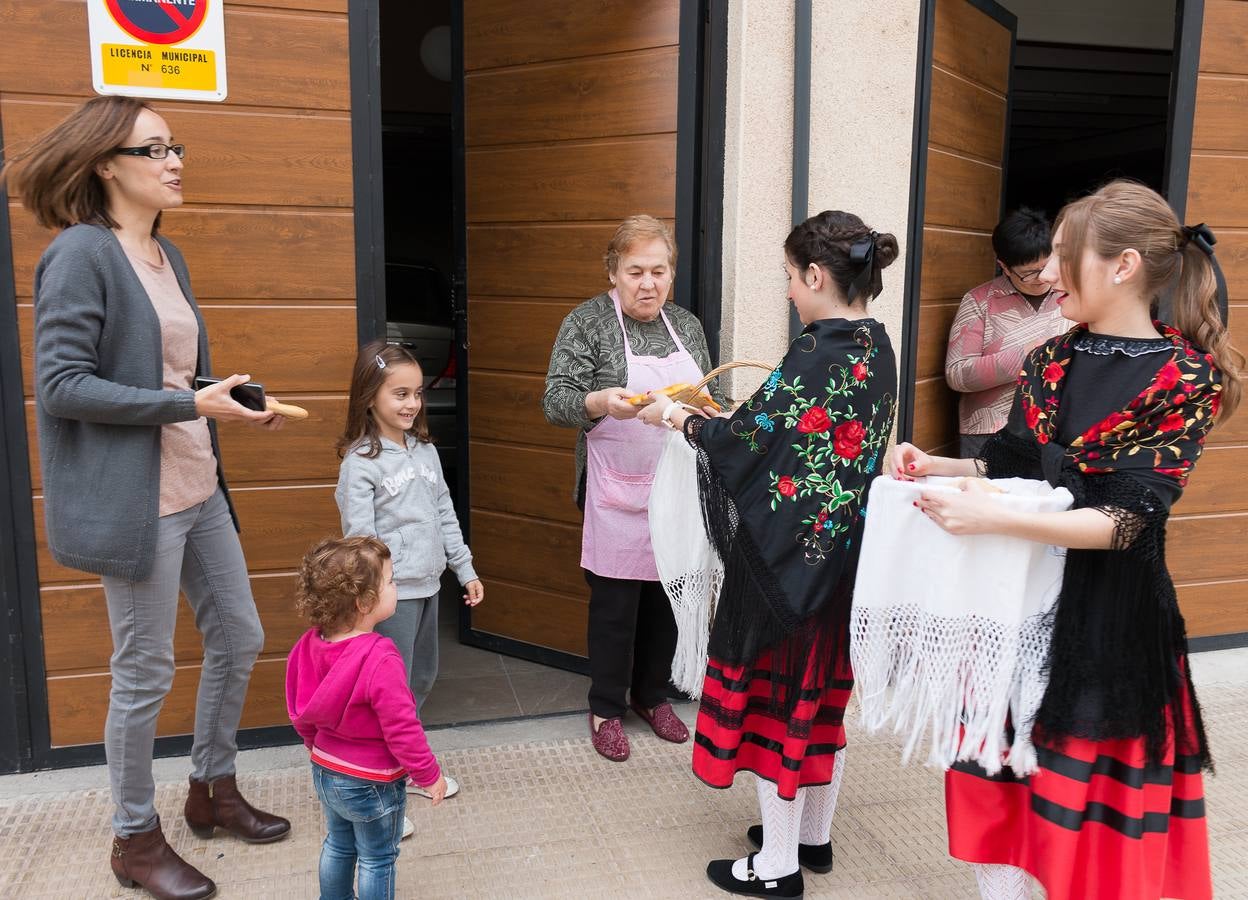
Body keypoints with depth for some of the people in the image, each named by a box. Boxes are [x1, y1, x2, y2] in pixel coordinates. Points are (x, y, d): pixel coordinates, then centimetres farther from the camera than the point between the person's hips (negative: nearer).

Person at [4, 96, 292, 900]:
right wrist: (189, 404, -20)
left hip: (200, 489, 8)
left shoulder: (168, 255, 12)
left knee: (240, 637, 16)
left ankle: (213, 790, 37)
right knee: (146, 672, 5)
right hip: (136, 497, -8)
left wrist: (233, 400, -1)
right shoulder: (81, 253, -13)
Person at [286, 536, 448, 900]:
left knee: (338, 844, 27)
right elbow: (401, 729, -27)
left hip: (325, 771, 7)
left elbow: (301, 713, 4)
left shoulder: (311, 644, -9)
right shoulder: (380, 661, -33)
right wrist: (430, 775, -13)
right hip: (372, 783, -7)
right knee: (378, 859, 14)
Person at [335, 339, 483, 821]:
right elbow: (359, 538, -15)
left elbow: (446, 514, 13)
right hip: (391, 593, -7)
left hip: (427, 585, 8)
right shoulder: (360, 462, -13)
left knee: (423, 678, 19)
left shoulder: (425, 450, 8)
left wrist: (465, 569, 13)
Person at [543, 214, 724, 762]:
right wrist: (602, 401, -31)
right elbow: (555, 403, -12)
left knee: (668, 594, 12)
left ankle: (653, 695, 33)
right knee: (615, 602, 3)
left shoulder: (687, 325, 10)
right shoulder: (588, 322, -5)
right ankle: (606, 709, 23)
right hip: (617, 494, -4)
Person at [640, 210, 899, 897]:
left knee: (776, 691, 6)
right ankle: (815, 835, 36)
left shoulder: (816, 354, -22)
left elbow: (743, 439, -17)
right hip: (845, 555, 8)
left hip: (789, 556, -8)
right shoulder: (877, 347, 4)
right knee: (823, 687, 19)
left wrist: (676, 418, 0)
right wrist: (729, 416, 14)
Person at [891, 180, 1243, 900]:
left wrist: (993, 519, -28)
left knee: (1092, 806, 8)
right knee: (997, 773, 14)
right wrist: (934, 466, -6)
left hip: (1109, 613, -6)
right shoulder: (1051, 360, 5)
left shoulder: (1186, 378, -12)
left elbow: (1128, 521, -19)